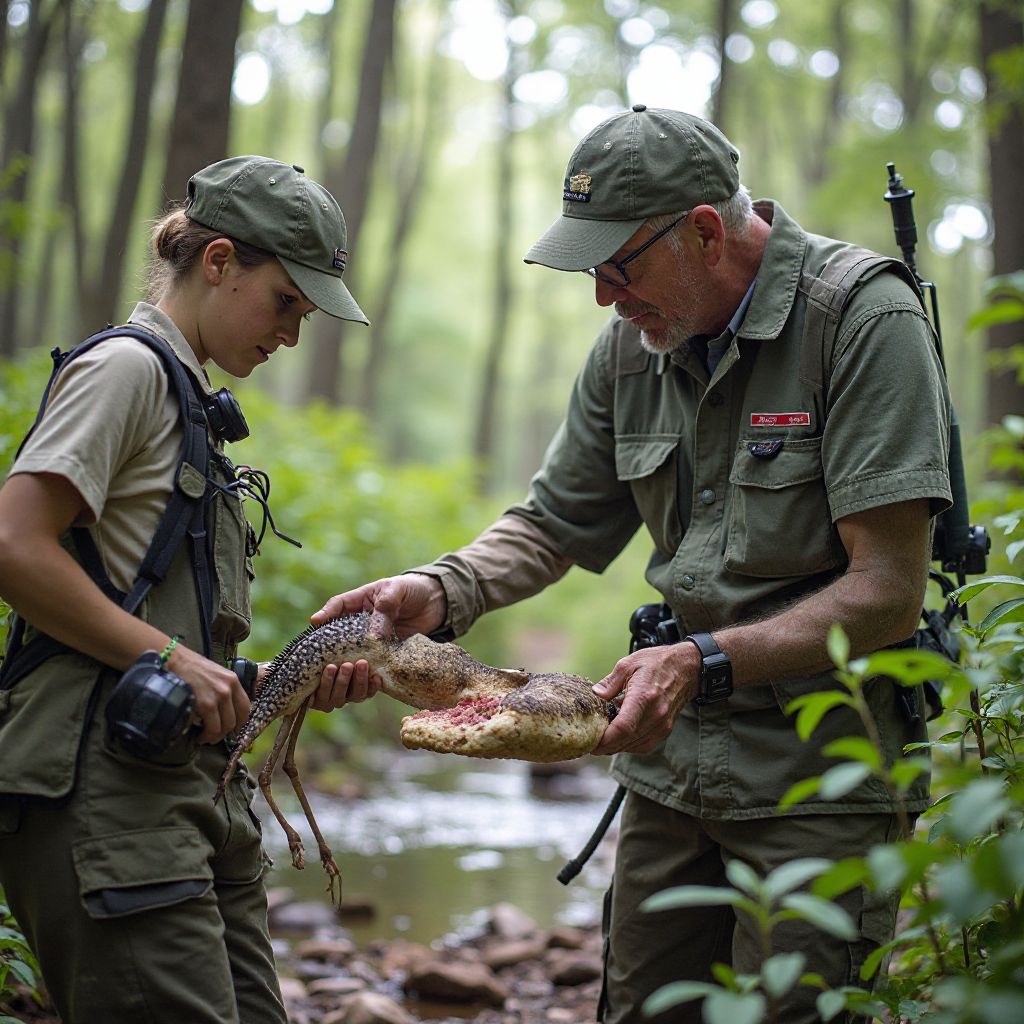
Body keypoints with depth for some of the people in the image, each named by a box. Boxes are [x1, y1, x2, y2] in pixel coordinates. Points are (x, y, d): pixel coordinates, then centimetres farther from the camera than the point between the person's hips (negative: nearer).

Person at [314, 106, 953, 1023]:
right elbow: (558, 521, 14)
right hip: (672, 760, 6)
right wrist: (442, 592, -5)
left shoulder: (866, 319, -15)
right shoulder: (635, 340, 5)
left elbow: (888, 596, -20)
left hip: (821, 775, -6)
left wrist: (705, 664, -29)